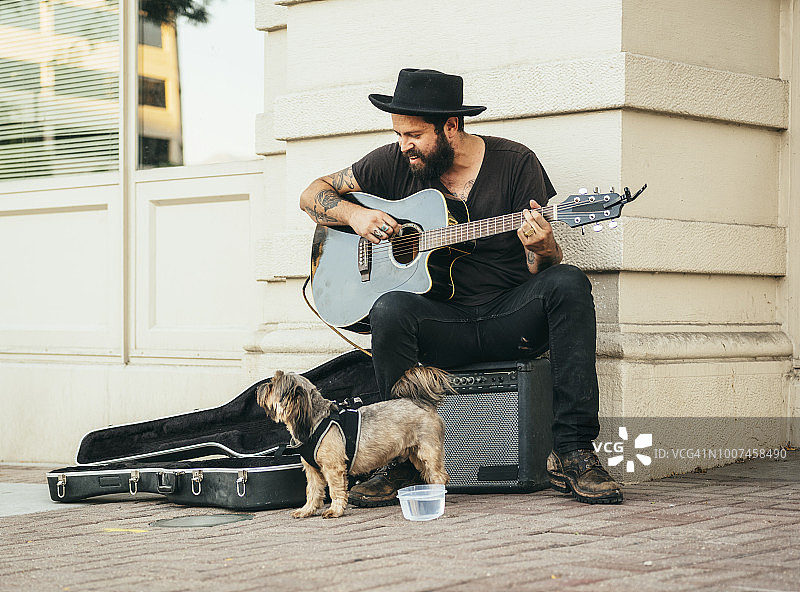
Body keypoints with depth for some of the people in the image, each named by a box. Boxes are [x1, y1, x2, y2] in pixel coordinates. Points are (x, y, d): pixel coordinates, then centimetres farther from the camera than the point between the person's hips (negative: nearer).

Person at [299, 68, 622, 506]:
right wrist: (354, 214, -8)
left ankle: (572, 453, -31)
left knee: (568, 282, -30)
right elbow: (313, 195, 12)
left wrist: (542, 249, -27)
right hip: (441, 322, 1)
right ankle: (402, 462, -20)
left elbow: (541, 270, -2)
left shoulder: (515, 162, -2)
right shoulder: (396, 162, 4)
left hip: (510, 318, -1)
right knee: (390, 309, -32)